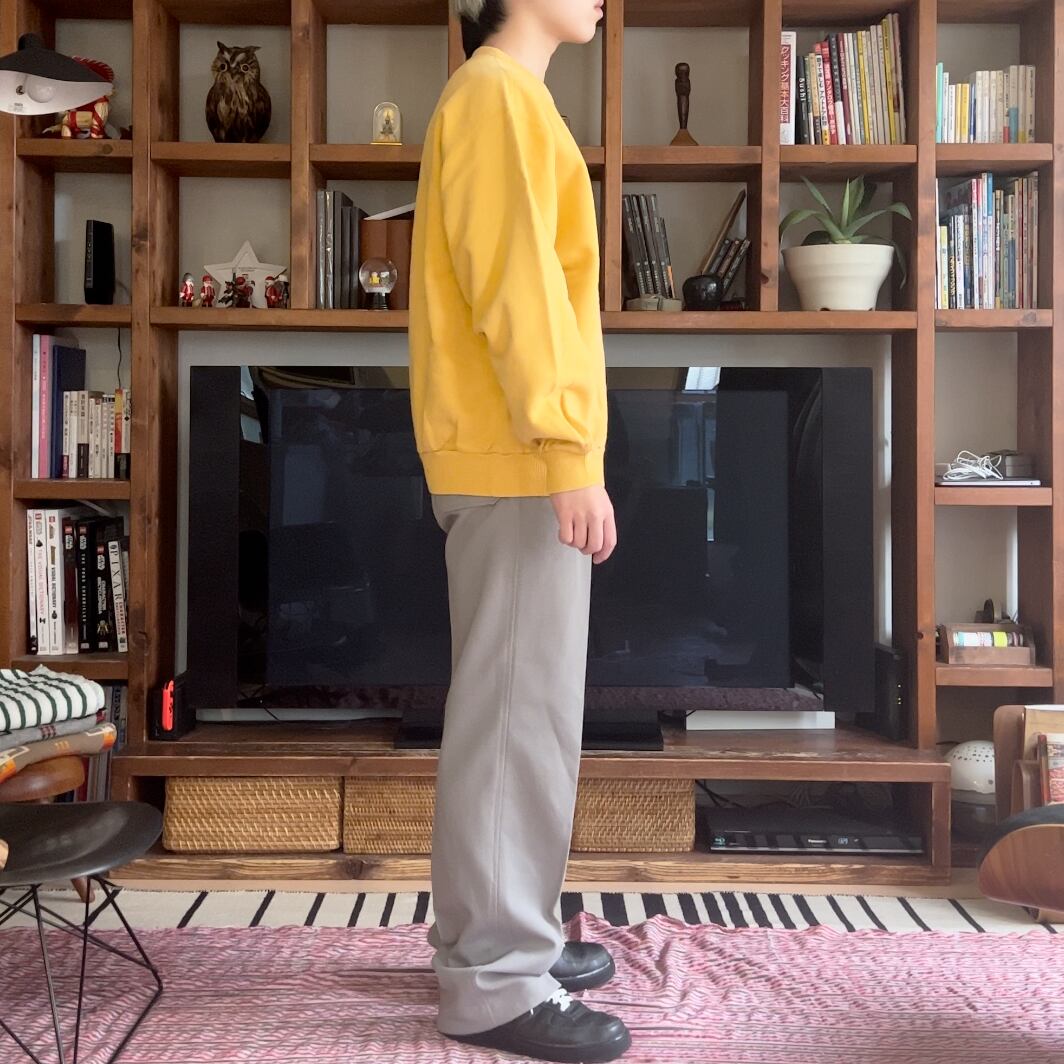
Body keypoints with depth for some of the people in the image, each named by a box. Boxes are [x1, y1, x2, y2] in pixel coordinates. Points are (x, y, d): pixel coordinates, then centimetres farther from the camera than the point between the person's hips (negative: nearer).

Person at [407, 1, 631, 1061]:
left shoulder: (501, 99, 25)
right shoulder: (499, 93, -6)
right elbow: (512, 283, -18)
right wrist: (569, 453, -22)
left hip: (509, 458, 10)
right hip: (521, 460, -10)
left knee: (513, 706, 12)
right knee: (520, 711, -7)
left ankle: (497, 938, 23)